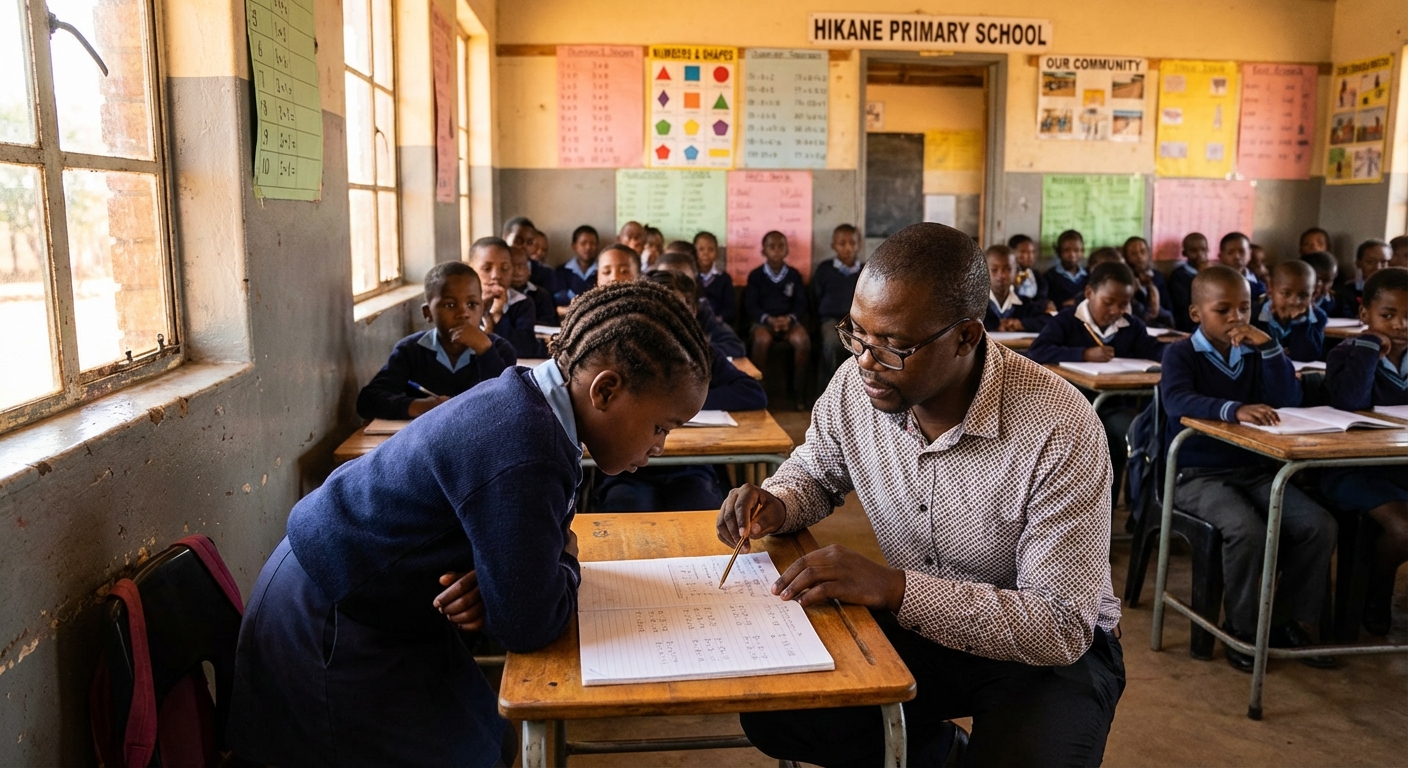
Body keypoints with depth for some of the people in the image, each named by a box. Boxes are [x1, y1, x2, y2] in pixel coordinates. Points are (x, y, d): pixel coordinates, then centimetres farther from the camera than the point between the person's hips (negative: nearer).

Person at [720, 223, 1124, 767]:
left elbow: (1062, 627, -27)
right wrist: (775, 507, -15)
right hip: (912, 621, 4)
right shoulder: (855, 385, -12)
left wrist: (894, 588, -36)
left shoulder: (1060, 432, -27)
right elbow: (815, 472, 10)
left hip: (1052, 651, -4)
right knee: (772, 715, -13)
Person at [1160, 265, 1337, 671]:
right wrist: (1234, 409, -42)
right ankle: (1242, 628, -7)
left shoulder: (1254, 355, 11)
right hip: (1197, 474, -6)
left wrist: (1270, 348, -10)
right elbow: (1178, 401, -26)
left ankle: (1285, 621, 5)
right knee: (1247, 530, -31)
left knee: (1319, 526, -14)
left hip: (1254, 469, 6)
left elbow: (1289, 401, 0)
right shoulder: (1181, 354, -5)